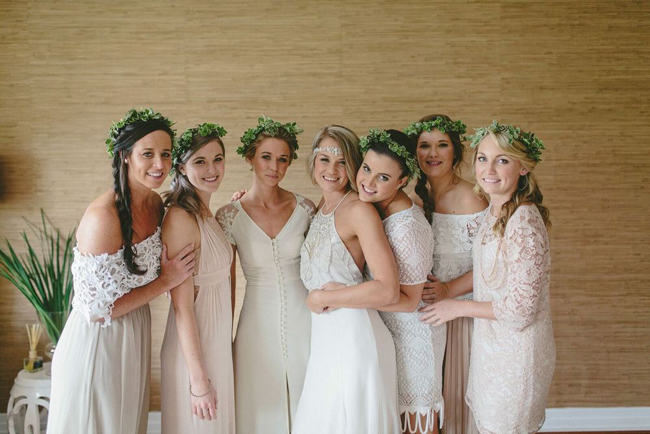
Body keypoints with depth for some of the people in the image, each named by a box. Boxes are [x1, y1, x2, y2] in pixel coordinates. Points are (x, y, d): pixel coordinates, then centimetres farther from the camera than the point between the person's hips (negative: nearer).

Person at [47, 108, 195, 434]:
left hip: (135, 339, 7)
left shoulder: (155, 203, -1)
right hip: (96, 343, -7)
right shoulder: (102, 217, -25)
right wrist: (165, 282, -16)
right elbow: (97, 310, -23)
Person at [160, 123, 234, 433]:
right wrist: (199, 379, -20)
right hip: (194, 352, -9)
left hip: (217, 345, 9)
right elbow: (183, 306, -21)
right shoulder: (180, 219, -21)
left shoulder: (206, 216, 7)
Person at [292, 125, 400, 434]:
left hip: (354, 336, -7)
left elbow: (388, 291, -22)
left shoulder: (360, 211, -15)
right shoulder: (319, 210, 9)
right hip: (322, 337, 7)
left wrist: (322, 298, -12)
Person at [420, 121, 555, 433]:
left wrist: (458, 307, -14)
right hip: (491, 344, 8)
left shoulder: (524, 223, -26)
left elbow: (520, 309, -24)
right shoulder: (495, 211, 2)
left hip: (514, 350, -8)